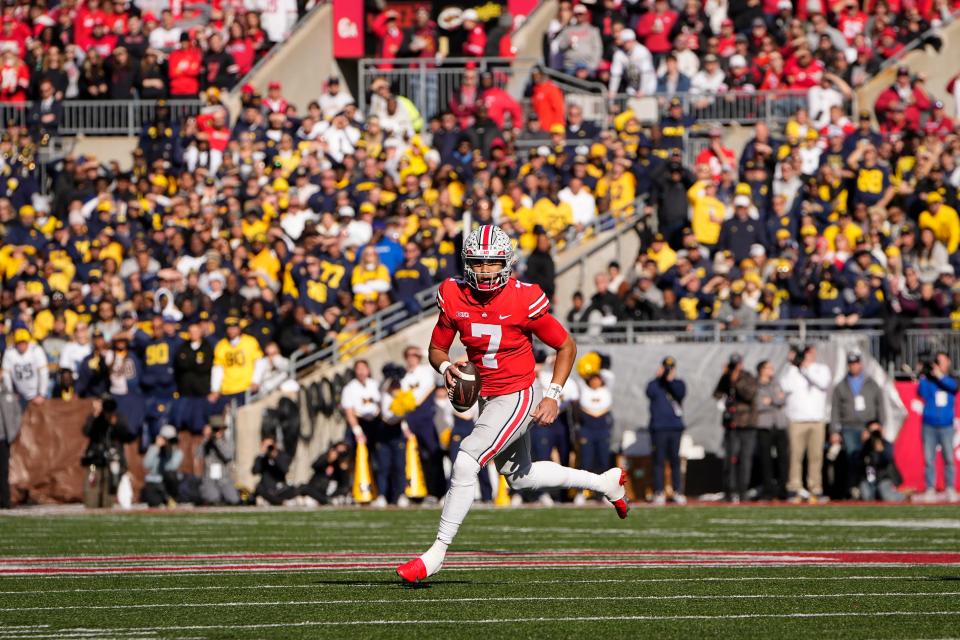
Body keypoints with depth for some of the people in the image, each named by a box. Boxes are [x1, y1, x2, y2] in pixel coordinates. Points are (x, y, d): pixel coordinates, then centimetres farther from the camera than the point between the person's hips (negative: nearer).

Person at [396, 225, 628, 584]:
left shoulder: (524, 300, -19)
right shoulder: (454, 297, -7)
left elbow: (566, 347, -7)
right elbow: (437, 348, 6)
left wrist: (553, 396, -15)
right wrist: (446, 367, -18)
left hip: (518, 396, -7)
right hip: (488, 399, 7)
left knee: (466, 462, -21)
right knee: (521, 478, 21)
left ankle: (437, 553, -13)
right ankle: (604, 483, 42)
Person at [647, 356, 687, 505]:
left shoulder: (678, 384, 11)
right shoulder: (655, 384, 6)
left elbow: (681, 394, -10)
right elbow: (650, 393, -16)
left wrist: (671, 381, -17)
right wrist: (658, 377, -13)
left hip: (676, 427, 2)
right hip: (659, 428, -2)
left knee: (675, 460, 4)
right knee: (659, 460, -3)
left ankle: (677, 491, 8)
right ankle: (658, 492, -3)